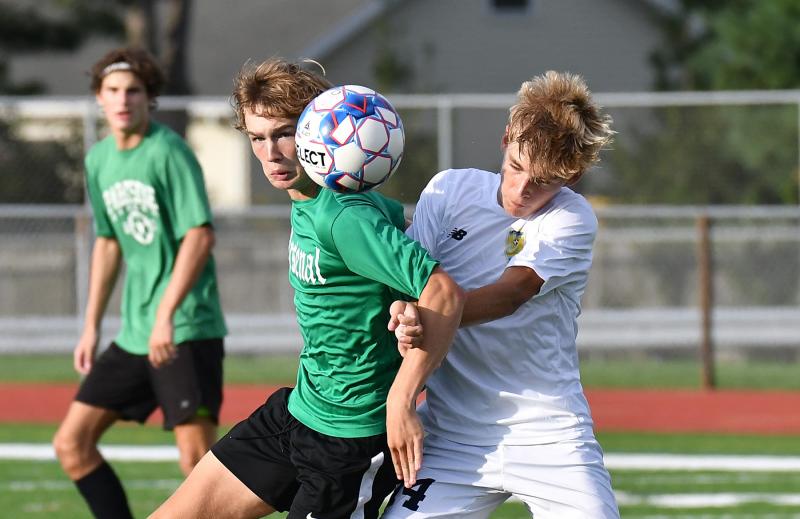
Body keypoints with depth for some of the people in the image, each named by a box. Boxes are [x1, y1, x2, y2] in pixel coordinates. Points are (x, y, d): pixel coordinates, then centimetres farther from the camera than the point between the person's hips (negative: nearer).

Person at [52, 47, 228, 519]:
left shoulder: (168, 152, -11)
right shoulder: (99, 160, 12)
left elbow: (200, 235, -18)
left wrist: (166, 314, -24)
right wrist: (91, 327, 21)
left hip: (186, 331, -8)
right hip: (134, 334, 8)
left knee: (198, 459, -15)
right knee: (71, 444, 6)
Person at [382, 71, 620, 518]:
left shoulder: (573, 220, -6)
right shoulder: (450, 191, 3)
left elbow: (513, 292, -20)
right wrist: (402, 308, -27)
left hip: (550, 436, -2)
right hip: (456, 437, 2)